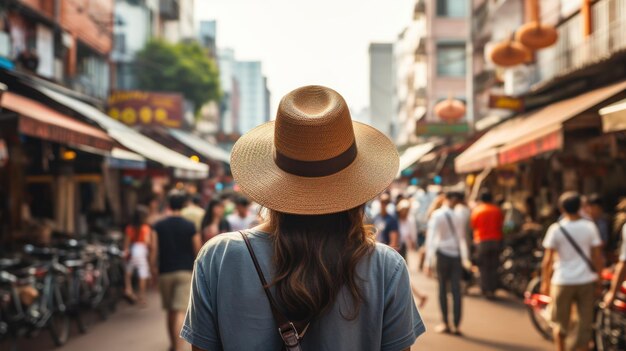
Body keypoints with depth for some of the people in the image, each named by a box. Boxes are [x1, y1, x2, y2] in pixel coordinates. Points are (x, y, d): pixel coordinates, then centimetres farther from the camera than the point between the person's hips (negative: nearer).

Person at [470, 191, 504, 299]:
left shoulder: (476, 210, -3)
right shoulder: (497, 210, 3)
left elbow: (473, 225, 1)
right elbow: (502, 224, 4)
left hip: (482, 241, -2)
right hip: (496, 240, 2)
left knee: (484, 267, 3)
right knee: (494, 267, 9)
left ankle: (486, 290, 0)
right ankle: (493, 290, 9)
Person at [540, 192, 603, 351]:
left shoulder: (556, 229, -7)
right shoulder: (589, 227, -2)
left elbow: (547, 260, -8)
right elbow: (597, 256, 0)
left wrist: (545, 282, 2)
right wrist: (598, 277, 13)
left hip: (563, 280, -1)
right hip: (586, 280, 1)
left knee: (560, 323, 14)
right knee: (585, 322, 9)